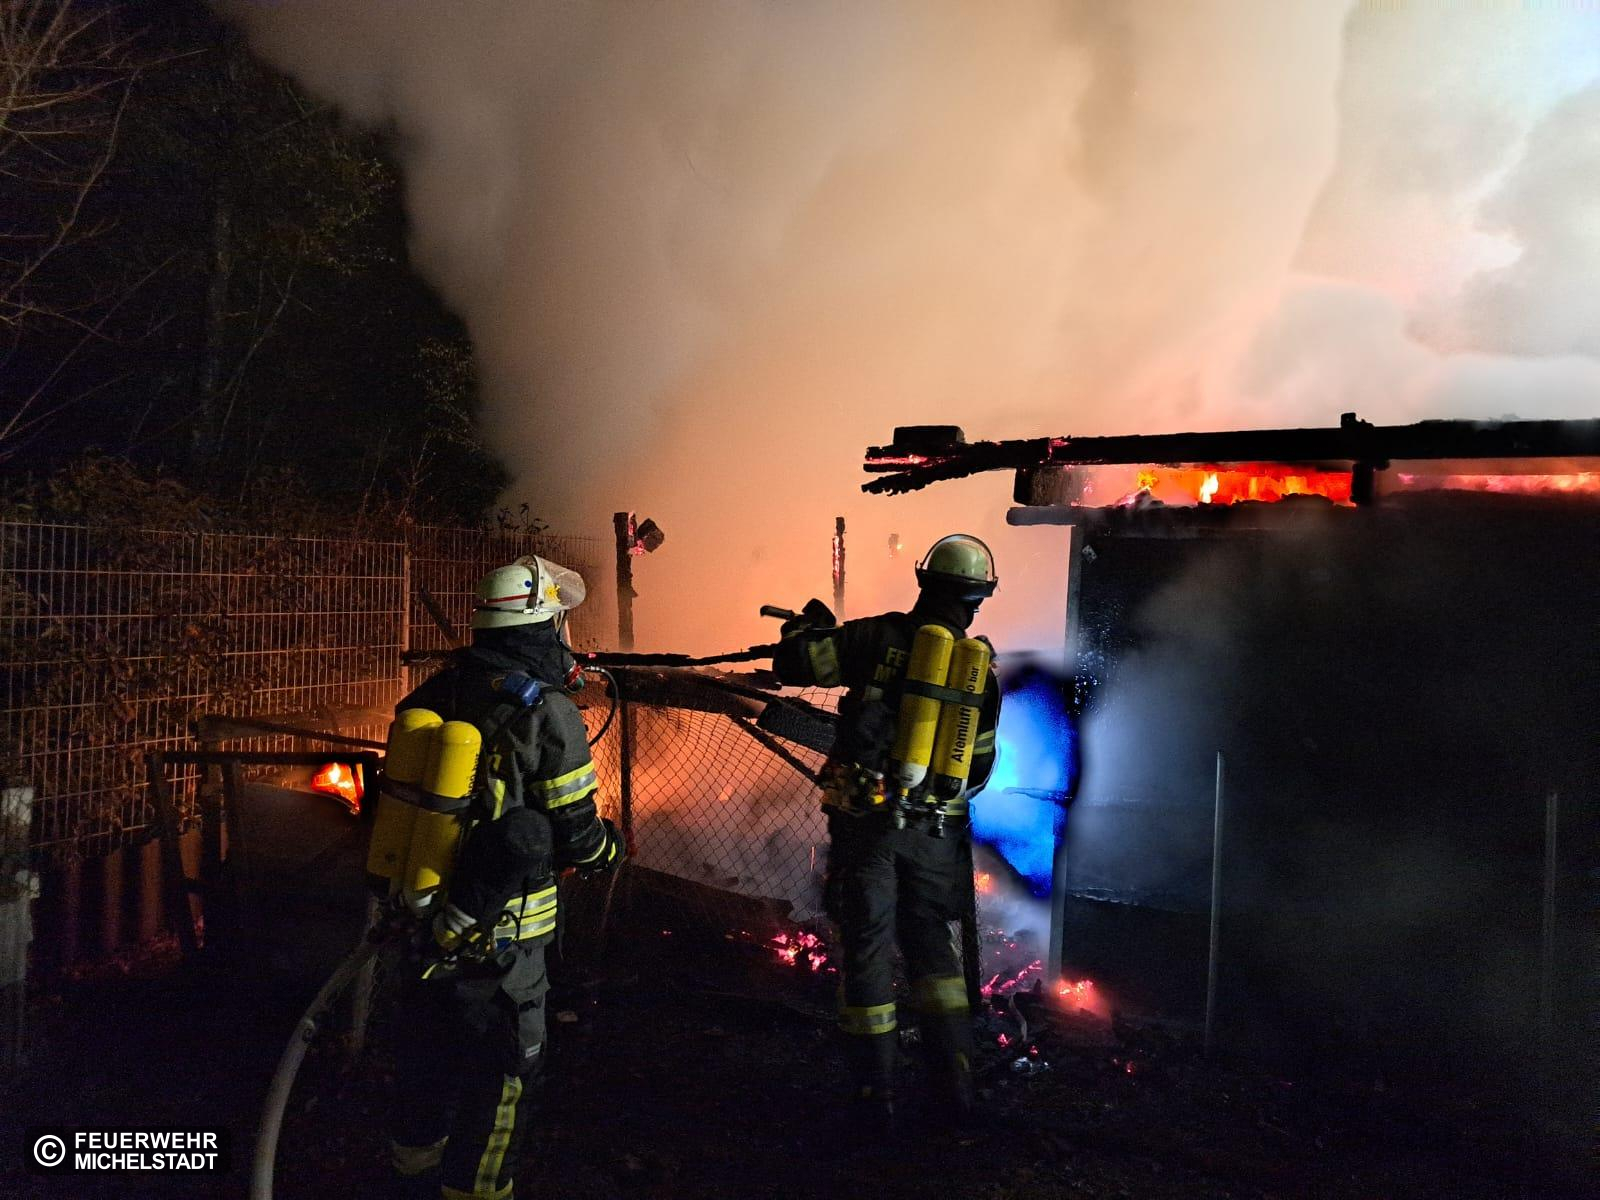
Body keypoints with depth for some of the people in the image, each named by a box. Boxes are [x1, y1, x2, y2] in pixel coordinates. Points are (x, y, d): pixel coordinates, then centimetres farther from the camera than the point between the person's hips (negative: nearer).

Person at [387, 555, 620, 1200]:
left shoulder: (436, 693, -3)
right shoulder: (548, 713, -20)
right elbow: (574, 834, -13)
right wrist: (609, 846, 8)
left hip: (417, 912, 7)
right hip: (496, 935, -7)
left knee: (427, 1047, 25)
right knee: (504, 1070, 11)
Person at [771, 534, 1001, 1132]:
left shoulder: (882, 637, -8)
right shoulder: (982, 667, 4)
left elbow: (794, 662, -10)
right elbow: (980, 764, 12)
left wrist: (810, 626, 11)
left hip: (866, 820, -3)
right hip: (936, 830, 3)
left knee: (868, 949, 7)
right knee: (930, 941, 20)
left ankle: (875, 1094, 13)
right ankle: (955, 1082, 19)